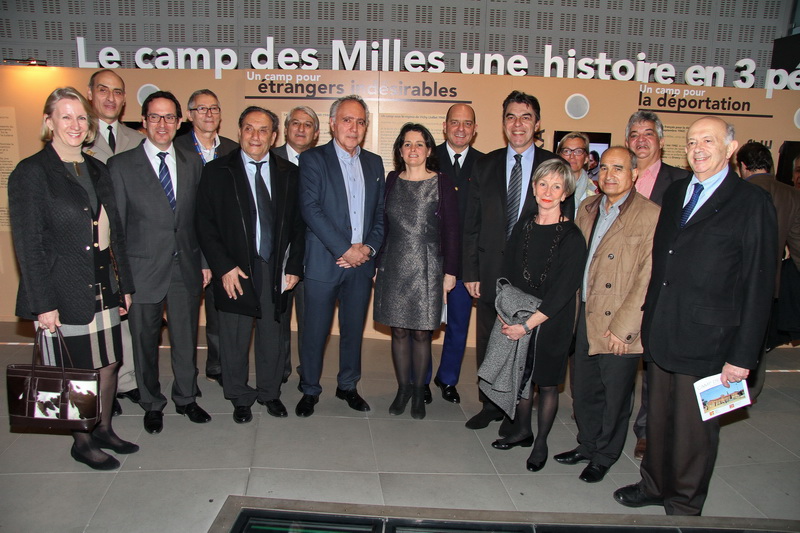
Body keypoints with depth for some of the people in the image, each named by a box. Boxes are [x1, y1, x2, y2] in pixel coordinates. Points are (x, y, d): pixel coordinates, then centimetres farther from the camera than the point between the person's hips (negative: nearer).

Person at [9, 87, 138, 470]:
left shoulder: (97, 170, 10)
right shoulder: (31, 172, -7)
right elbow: (28, 244, -10)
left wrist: (124, 284, 10)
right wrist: (43, 303, -14)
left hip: (105, 288, 6)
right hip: (65, 293, -6)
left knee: (108, 364, 13)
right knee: (77, 372, 7)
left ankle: (103, 430, 32)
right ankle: (82, 443, 25)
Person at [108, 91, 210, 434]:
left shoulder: (192, 164, 7)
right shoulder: (121, 165, -3)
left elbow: (200, 218, 9)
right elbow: (114, 225, -3)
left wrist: (204, 261, 6)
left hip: (186, 268, 3)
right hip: (143, 270, -2)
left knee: (186, 339, 13)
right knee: (145, 342, 12)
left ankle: (186, 398, 33)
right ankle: (152, 405, 32)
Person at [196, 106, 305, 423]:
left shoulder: (288, 174, 6)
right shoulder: (217, 172, 0)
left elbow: (297, 224, 6)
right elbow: (205, 225, -3)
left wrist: (294, 266, -2)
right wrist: (224, 267, -11)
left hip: (276, 270, 2)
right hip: (235, 271, -2)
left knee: (271, 335, 13)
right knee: (235, 338, 8)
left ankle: (270, 393, 33)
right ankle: (240, 397, 29)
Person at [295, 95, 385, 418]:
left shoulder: (374, 163, 13)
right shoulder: (313, 159, -2)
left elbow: (381, 213, 12)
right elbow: (310, 209, -12)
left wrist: (369, 248, -5)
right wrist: (345, 249, -17)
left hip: (362, 262, 4)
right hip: (323, 261, -4)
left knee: (354, 328, 13)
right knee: (315, 330, 4)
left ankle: (348, 386, 31)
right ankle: (309, 390, 23)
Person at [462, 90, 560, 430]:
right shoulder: (485, 166, 7)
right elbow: (471, 224, 5)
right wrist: (470, 271, 0)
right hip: (491, 272, 2)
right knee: (488, 344, 12)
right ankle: (490, 405, 31)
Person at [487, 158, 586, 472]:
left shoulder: (572, 238, -12)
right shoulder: (523, 228, 3)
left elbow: (563, 292, -15)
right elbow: (507, 274, 6)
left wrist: (527, 325, -17)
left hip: (551, 323, -4)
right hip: (517, 320, 4)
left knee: (546, 384, 9)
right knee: (521, 376, 15)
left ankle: (541, 442, 28)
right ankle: (521, 430, 36)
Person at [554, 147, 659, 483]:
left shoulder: (651, 216, -12)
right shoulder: (587, 209, 9)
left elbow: (648, 279, -15)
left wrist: (622, 327, -16)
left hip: (620, 327, -6)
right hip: (585, 317, 6)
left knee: (614, 396, 11)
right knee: (583, 390, 18)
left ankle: (604, 456, 32)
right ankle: (587, 445, 40)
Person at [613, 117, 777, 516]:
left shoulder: (752, 203, -8)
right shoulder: (675, 192, 10)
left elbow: (758, 284, -10)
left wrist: (743, 354, -12)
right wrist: (650, 317, 10)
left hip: (706, 340, -5)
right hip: (660, 333, 5)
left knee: (694, 429, 10)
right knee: (658, 418, 18)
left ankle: (684, 505, 30)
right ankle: (655, 485, 40)